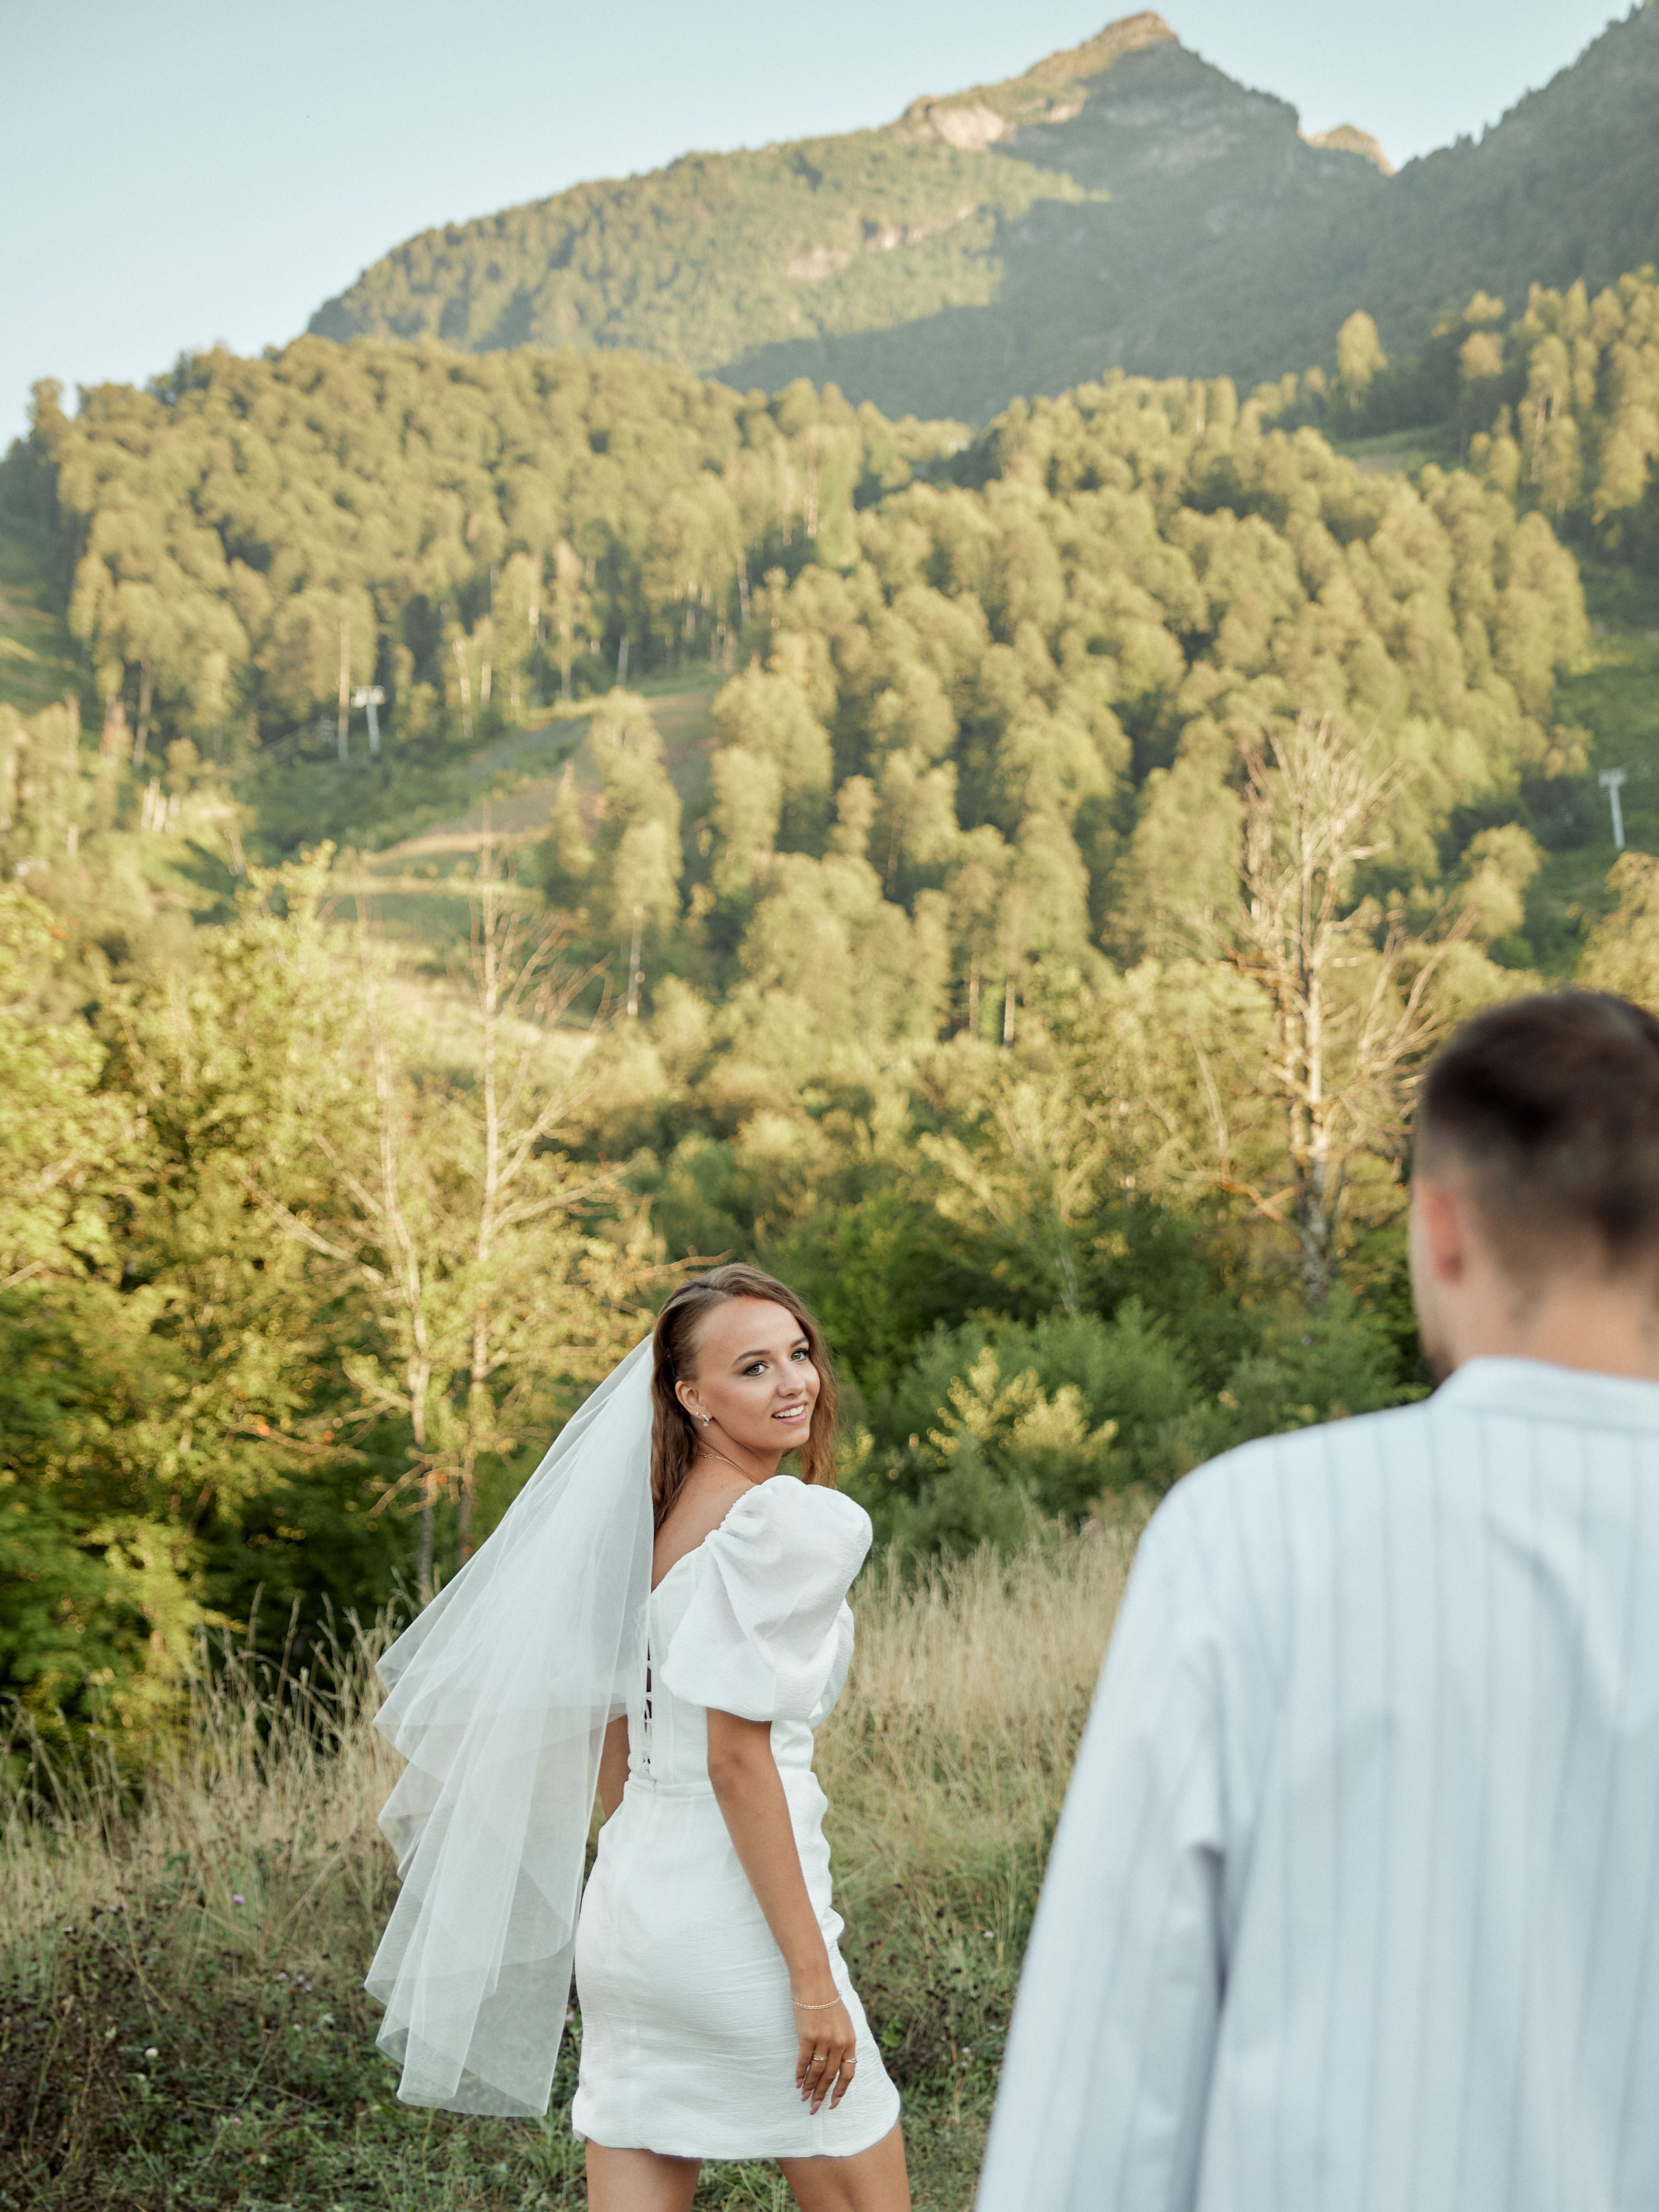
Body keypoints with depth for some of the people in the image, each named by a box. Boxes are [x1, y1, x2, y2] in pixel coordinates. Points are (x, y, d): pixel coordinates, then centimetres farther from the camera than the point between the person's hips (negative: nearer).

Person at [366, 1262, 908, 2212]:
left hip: (625, 1911, 8)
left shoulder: (654, 1520, 12)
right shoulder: (785, 1522, -13)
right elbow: (736, 1759, -18)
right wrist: (811, 1976, -16)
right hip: (730, 1916, -8)